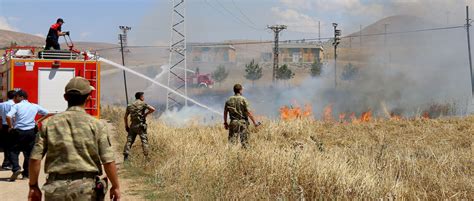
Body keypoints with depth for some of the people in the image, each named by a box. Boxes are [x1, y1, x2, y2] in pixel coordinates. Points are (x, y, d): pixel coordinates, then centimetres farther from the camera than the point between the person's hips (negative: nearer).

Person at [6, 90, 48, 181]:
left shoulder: (16, 106, -3)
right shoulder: (34, 106, 10)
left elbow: (8, 116, -18)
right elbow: (47, 113, 17)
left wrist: (10, 127, -5)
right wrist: (38, 121, 17)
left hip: (19, 132, -4)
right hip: (31, 132, 4)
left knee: (14, 151, 5)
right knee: (28, 153, 12)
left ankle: (16, 168, -16)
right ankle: (26, 173, 13)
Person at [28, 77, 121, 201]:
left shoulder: (49, 123, 2)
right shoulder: (96, 125, -4)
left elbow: (35, 159, 0)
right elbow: (108, 161, -7)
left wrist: (33, 186, 11)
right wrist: (115, 186, 6)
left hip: (55, 189, 2)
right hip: (86, 188, -2)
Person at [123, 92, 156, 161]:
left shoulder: (130, 105, 12)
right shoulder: (143, 103, -3)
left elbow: (125, 117, 15)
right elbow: (153, 109, -12)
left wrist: (126, 126, 22)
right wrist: (146, 113, 3)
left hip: (133, 125, 4)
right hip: (141, 125, -4)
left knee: (129, 140, 7)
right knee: (144, 140, 0)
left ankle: (125, 156, 1)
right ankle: (146, 155, -4)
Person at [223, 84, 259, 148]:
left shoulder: (229, 100, 4)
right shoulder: (243, 99, -9)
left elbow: (225, 112, 8)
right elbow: (248, 112, -13)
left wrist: (225, 123, 18)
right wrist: (254, 122, -7)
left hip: (233, 122, 3)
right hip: (243, 121, -3)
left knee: (231, 141, 4)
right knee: (244, 141, 4)